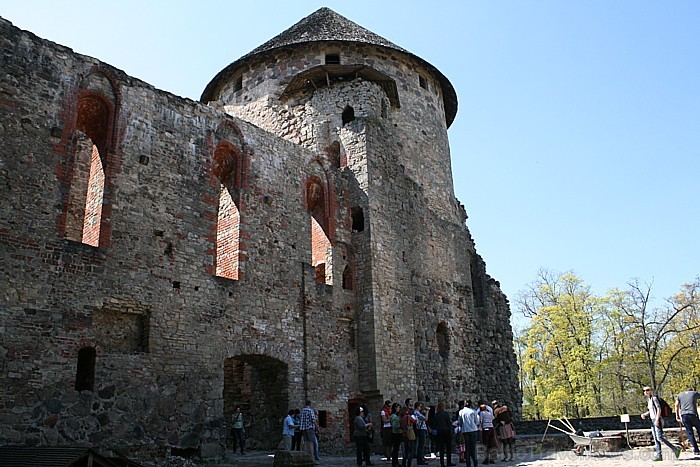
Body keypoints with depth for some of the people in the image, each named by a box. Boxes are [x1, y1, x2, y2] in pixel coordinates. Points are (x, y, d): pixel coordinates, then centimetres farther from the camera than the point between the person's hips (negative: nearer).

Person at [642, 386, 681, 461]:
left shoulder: (654, 398, -9)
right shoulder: (648, 400, 17)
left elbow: (659, 409, -16)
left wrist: (657, 420, -21)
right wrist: (644, 414, 9)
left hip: (657, 420, -9)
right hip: (653, 421, 9)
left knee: (660, 438, -14)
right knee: (656, 439, 4)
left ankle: (675, 450, -5)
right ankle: (659, 455, 3)